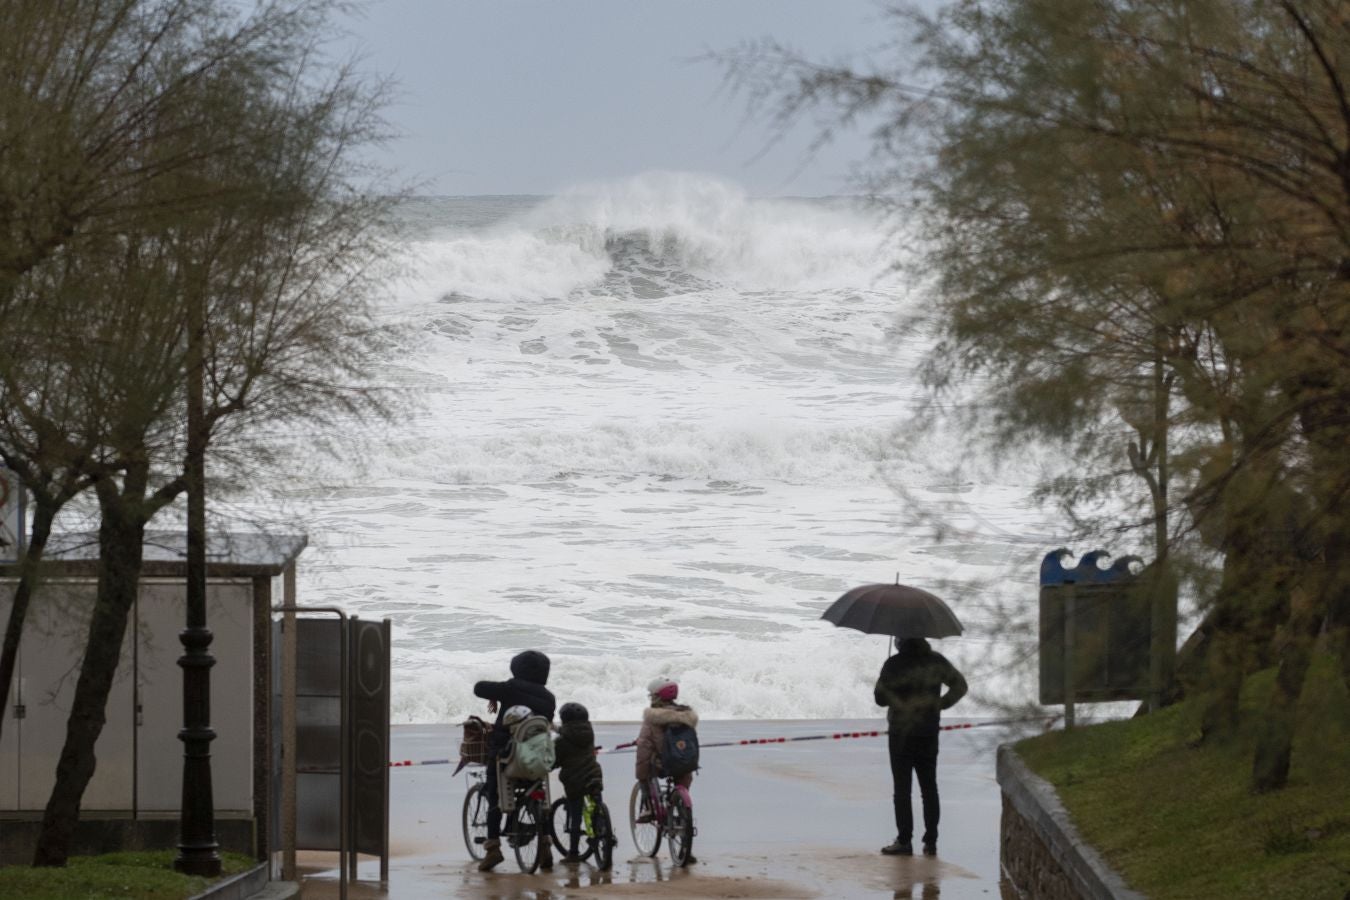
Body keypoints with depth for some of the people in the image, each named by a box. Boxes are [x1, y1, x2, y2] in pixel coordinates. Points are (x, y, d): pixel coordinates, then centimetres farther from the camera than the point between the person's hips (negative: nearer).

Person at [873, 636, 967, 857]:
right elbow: (959, 685, 8)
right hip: (929, 733, 4)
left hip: (901, 733, -4)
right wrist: (940, 704, 8)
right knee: (929, 787, 10)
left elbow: (880, 697, -11)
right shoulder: (936, 661, 1)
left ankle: (904, 841, 1)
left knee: (902, 789, 2)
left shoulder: (894, 665, -14)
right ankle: (931, 841, 9)